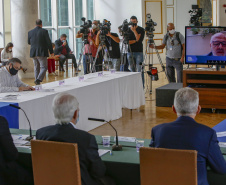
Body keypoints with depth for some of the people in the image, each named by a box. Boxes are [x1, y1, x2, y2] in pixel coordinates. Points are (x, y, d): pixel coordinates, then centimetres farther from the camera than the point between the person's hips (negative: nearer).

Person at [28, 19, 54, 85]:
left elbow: (28, 42, 16)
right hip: (42, 52, -5)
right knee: (44, 67, -1)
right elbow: (49, 42, -8)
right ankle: (38, 79, -19)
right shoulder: (44, 31, -8)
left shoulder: (30, 32, 4)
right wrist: (51, 52, 0)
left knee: (36, 67, 15)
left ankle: (37, 81, 15)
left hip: (33, 53, 5)